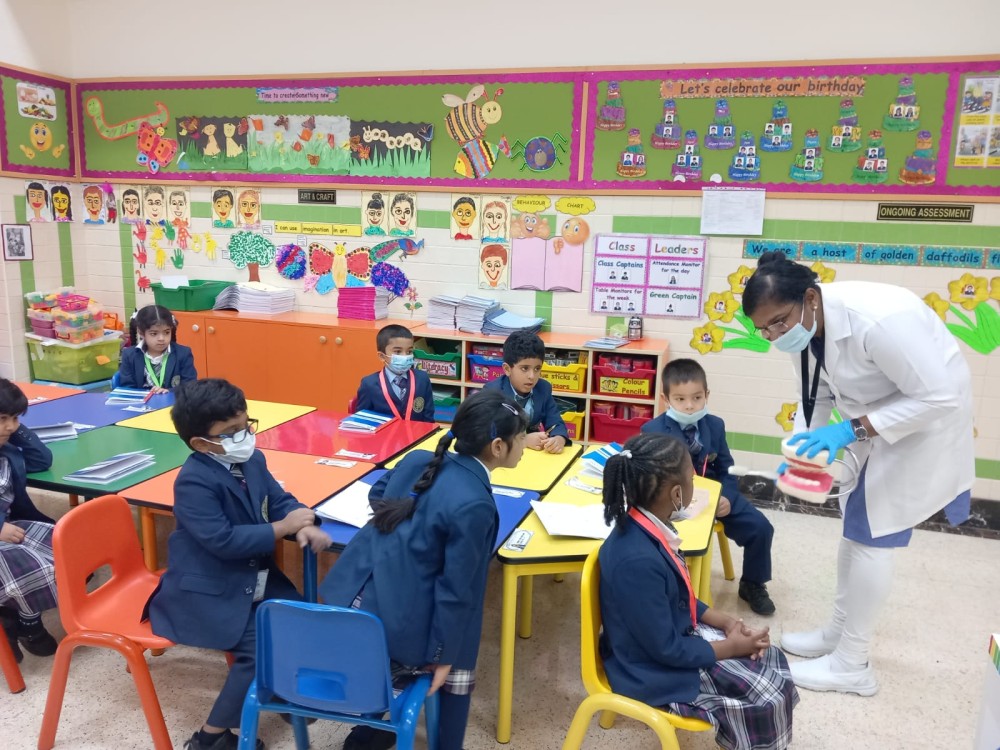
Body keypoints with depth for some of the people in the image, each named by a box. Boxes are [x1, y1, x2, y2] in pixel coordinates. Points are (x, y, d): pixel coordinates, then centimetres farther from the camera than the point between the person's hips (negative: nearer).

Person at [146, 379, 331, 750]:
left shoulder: (252, 459, 1)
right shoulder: (193, 482, -23)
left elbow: (279, 500, 5)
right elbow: (224, 541, -29)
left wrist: (304, 526, -17)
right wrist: (284, 528, -24)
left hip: (254, 575, 8)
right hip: (207, 591, -8)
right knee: (260, 647, -18)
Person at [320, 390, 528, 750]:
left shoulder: (419, 459, -2)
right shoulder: (473, 505, -23)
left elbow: (377, 495, 19)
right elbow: (454, 591, -17)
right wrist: (444, 656, -6)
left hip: (356, 595, 7)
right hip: (395, 622, -7)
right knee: (457, 671, 19)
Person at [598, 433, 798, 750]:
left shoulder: (648, 527, -8)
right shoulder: (639, 560, -35)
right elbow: (666, 650, -24)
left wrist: (725, 621, 0)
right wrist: (731, 647, -12)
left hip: (674, 635, 8)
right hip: (657, 669, -8)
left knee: (772, 662, 9)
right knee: (767, 698, -5)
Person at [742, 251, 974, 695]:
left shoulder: (879, 319, -37)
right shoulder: (802, 326, -13)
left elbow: (938, 396, -30)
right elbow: (817, 394, 0)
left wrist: (851, 429, -33)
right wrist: (801, 451, -14)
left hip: (926, 416, -8)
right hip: (872, 418, 8)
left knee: (871, 534, -5)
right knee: (855, 528, 15)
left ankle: (852, 664, 10)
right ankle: (839, 632, 31)